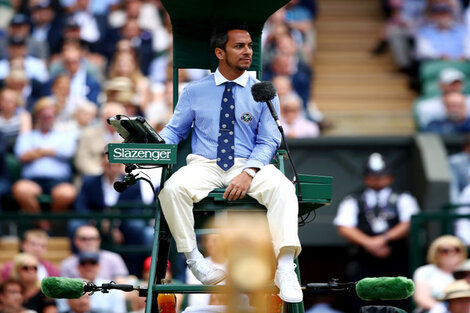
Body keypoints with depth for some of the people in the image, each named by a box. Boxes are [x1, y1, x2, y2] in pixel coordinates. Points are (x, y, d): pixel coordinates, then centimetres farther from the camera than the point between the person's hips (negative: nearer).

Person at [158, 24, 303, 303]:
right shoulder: (195, 92, 12)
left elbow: (268, 141, 3)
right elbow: (174, 131, 15)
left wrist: (249, 173, -16)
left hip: (250, 165, 0)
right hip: (205, 165, 0)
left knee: (282, 188, -33)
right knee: (172, 188, -32)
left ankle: (285, 269, -40)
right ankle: (193, 258, -17)